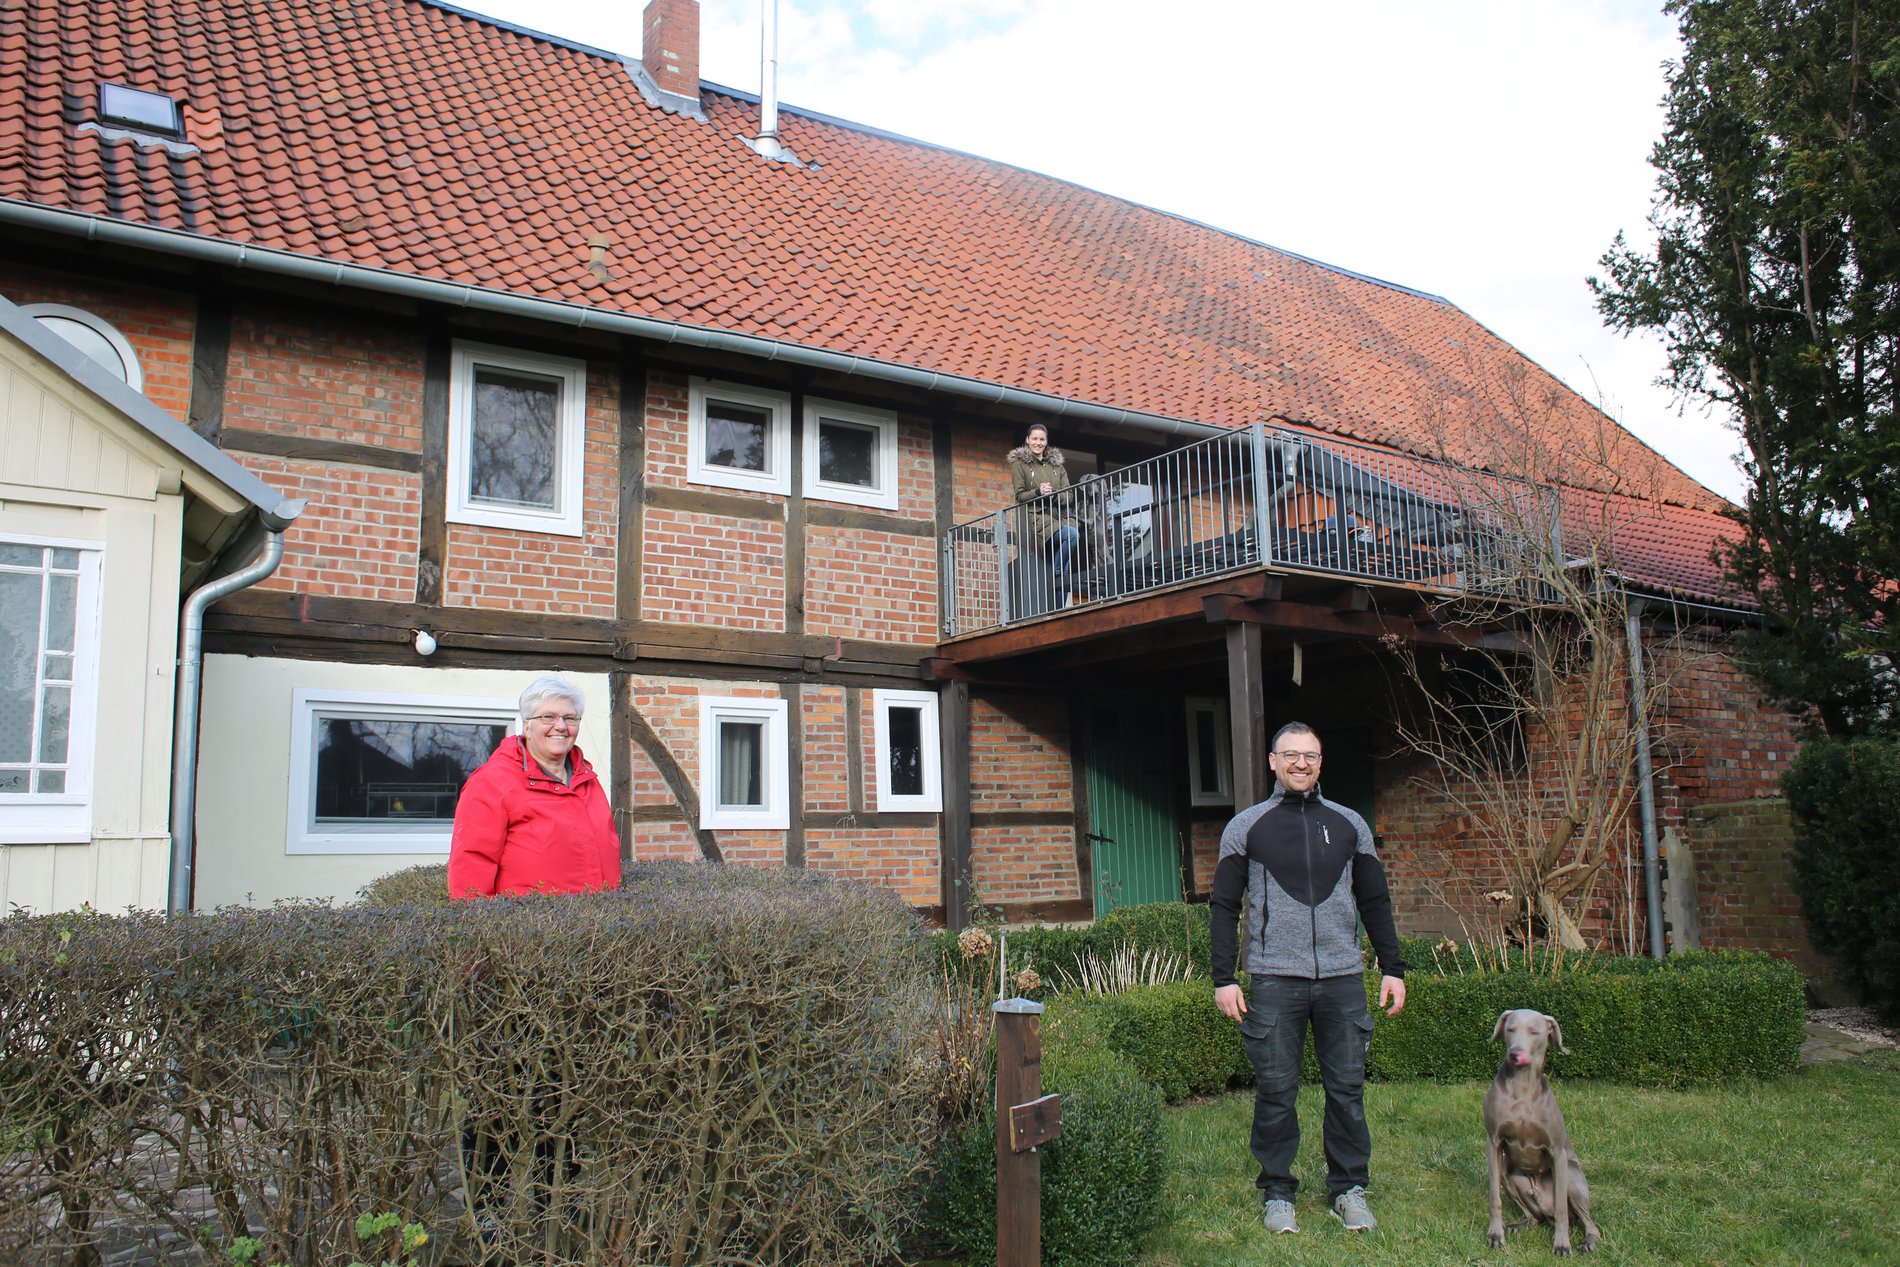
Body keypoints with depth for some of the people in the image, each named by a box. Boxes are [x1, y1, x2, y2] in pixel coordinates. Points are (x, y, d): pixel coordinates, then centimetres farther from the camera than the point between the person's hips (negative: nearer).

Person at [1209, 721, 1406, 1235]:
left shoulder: (1349, 824, 12)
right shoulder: (1245, 827, 5)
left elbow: (1375, 901, 15)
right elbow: (1225, 907, 5)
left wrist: (1392, 969, 9)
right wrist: (1223, 979, -2)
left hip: (1343, 979, 2)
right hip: (1273, 981, -2)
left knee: (1347, 1089, 6)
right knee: (1276, 1092, 3)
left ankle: (1349, 1189, 20)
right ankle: (1277, 1193, 16)